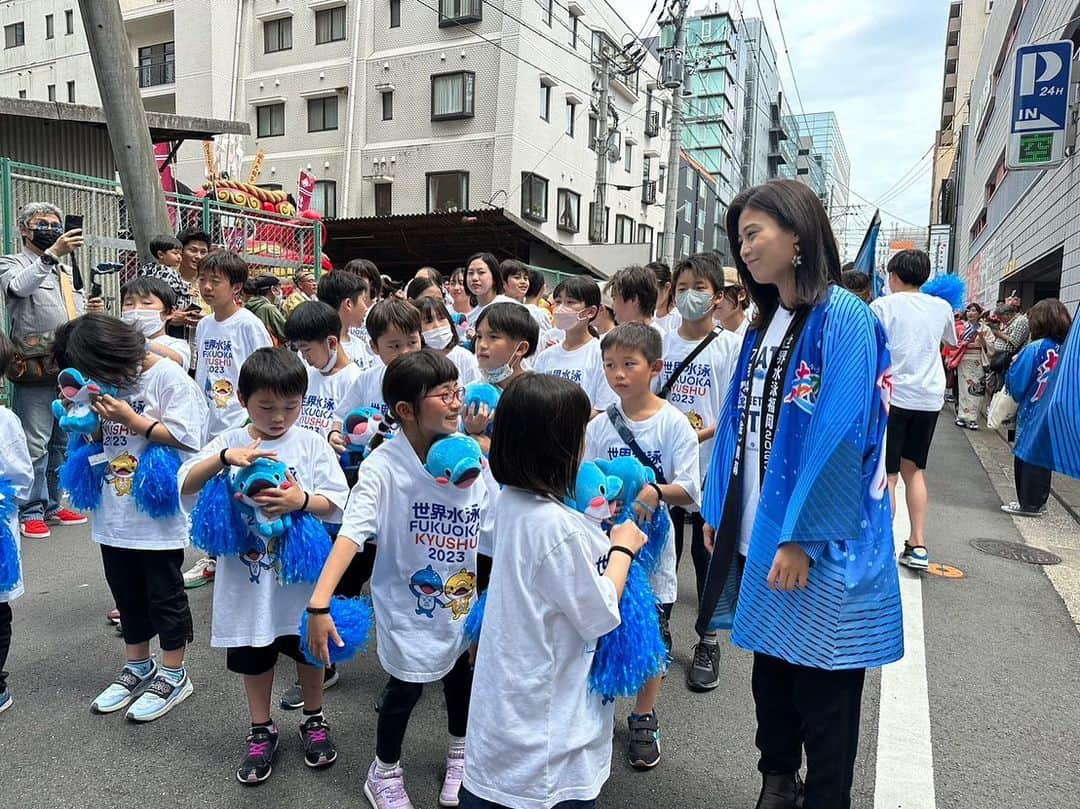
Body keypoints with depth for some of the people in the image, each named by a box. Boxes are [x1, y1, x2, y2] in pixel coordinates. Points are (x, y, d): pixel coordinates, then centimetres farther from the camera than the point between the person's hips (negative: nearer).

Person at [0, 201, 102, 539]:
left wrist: (91, 311, 4)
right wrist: (52, 253, -32)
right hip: (35, 370, -6)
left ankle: (53, 505, 23)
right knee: (34, 444, -4)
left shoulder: (67, 270, 21)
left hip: (70, 368, 7)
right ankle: (30, 512, 6)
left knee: (63, 441, 12)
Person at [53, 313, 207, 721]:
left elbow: (185, 437, -19)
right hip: (115, 511, 7)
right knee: (126, 591, 19)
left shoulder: (169, 377, -14)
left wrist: (130, 419, -19)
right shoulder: (109, 380, 7)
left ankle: (173, 675, 23)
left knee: (164, 593, 7)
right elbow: (101, 437, 16)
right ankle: (138, 667, 37)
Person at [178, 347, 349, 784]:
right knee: (254, 656, 16)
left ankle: (314, 721, 39)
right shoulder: (230, 442, -4)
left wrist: (302, 501, -29)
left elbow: (335, 503, -10)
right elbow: (186, 486, -14)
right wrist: (225, 458, -30)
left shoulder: (312, 445, -6)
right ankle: (261, 731, 37)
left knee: (309, 649, 16)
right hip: (249, 573, 1)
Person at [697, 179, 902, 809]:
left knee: (822, 692, 9)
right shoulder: (765, 323, 10)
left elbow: (841, 435, -19)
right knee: (772, 670, 21)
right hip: (761, 533, 8)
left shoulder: (844, 318, -14)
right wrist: (717, 510, 11)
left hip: (819, 544, -7)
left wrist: (800, 536, -19)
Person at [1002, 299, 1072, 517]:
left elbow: (1015, 385, -15)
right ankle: (1039, 502, 26)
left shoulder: (1034, 349, -18)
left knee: (1026, 457, 6)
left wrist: (1014, 365, 2)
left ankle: (1028, 503, 12)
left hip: (1032, 414, -6)